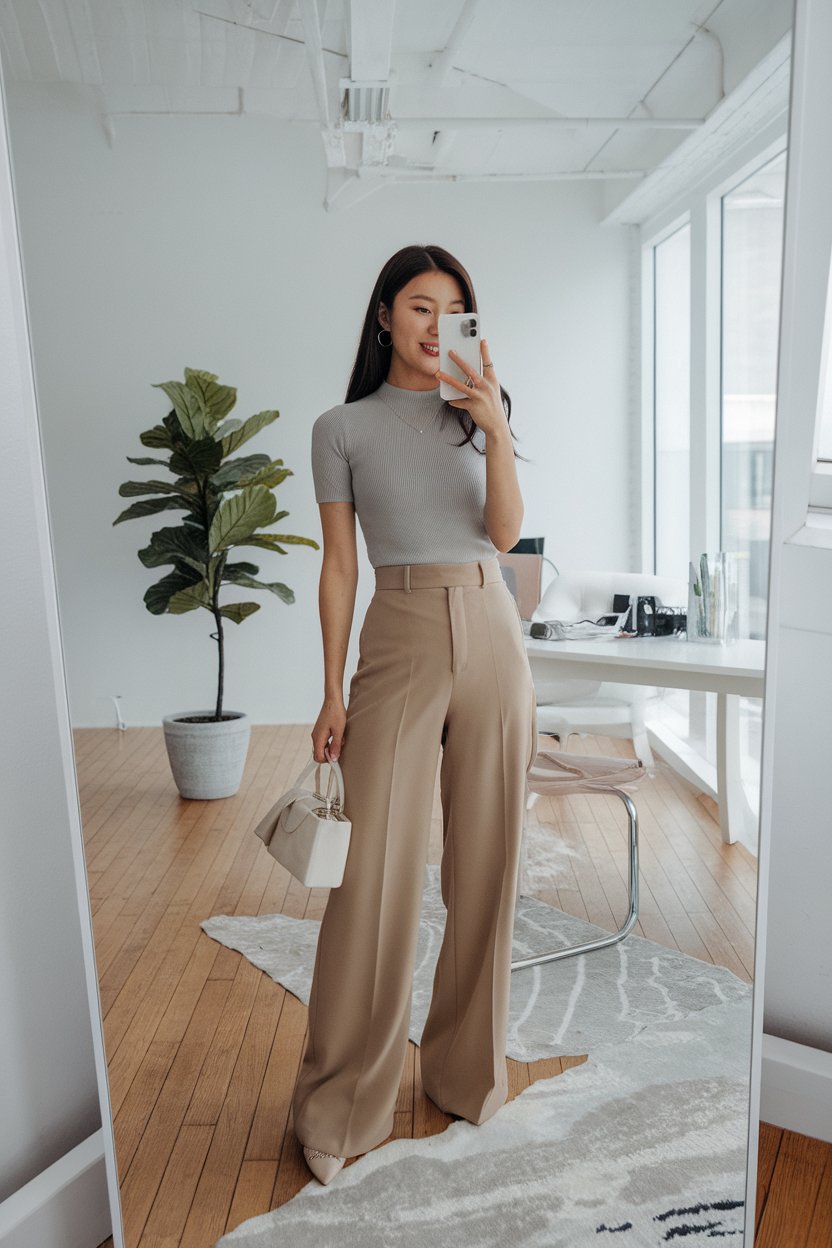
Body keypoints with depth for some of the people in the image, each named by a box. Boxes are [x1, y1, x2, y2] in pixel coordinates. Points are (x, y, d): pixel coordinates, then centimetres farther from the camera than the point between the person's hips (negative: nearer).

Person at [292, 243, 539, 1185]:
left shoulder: (476, 412, 11)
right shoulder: (342, 429, 5)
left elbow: (505, 532, -2)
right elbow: (338, 565, 2)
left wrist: (494, 428, -15)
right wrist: (332, 694, -2)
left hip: (489, 633, 3)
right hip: (400, 640, -2)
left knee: (484, 861, 7)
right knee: (373, 871, -4)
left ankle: (467, 1071, 27)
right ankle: (340, 1107, 13)